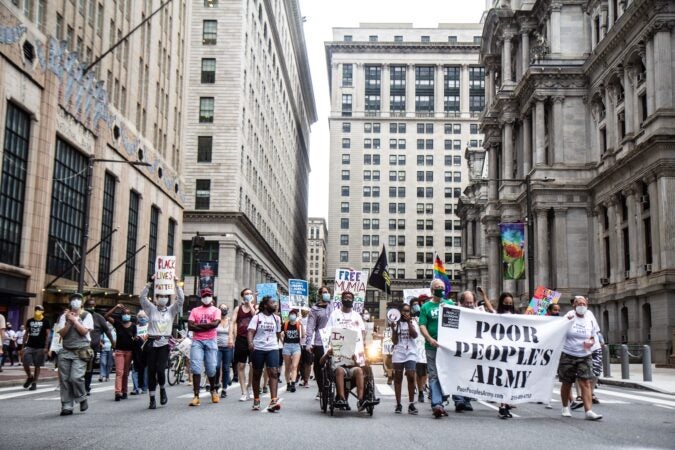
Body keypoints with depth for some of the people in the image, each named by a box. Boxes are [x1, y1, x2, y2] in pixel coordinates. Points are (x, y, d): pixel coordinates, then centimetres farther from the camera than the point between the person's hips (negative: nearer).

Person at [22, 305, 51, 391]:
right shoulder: (29, 321, 10)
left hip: (40, 347, -3)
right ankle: (29, 377, 19)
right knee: (25, 363, -6)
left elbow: (47, 335, -2)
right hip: (29, 346, 3)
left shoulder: (45, 321, 0)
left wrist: (46, 347, -9)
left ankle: (34, 383, 9)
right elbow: (26, 333, 14)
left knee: (37, 365, 1)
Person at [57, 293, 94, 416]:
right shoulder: (64, 316, 10)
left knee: (76, 377, -17)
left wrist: (74, 320, -10)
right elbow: (61, 333, 2)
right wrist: (69, 322, -11)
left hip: (80, 352, -3)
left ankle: (82, 399, 7)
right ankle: (67, 406, 8)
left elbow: (84, 331, -7)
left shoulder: (86, 315, 4)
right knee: (64, 379, 0)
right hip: (66, 351, 3)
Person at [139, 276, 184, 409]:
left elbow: (181, 299, -1)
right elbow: (143, 297, -2)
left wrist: (176, 283, -7)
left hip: (165, 343, -1)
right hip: (152, 343, 1)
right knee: (151, 371, 0)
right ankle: (152, 399, 7)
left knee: (160, 369, -14)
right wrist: (150, 282, -9)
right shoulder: (151, 309, 10)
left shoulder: (171, 310, 10)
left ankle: (162, 389, 15)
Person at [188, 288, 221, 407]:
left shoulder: (216, 310, 10)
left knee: (211, 369, 2)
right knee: (196, 368, -10)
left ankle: (213, 390, 28)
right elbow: (190, 326, 0)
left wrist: (199, 325, -6)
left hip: (211, 341, -1)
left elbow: (215, 323, -9)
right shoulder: (195, 310, 14)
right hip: (197, 341, 1)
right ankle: (196, 396, -11)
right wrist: (207, 327, -7)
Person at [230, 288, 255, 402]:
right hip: (240, 339, 2)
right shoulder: (238, 308, 13)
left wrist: (250, 304, -7)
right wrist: (231, 337, -7)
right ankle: (244, 392, 8)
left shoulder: (256, 307, 8)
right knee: (240, 366, 1)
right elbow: (233, 322, 4)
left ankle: (249, 387, 17)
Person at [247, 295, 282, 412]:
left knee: (274, 372, -14)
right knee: (257, 374, 7)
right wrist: (250, 343, -28)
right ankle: (256, 400, 20)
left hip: (272, 348, 2)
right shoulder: (257, 317, -1)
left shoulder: (276, 318, 11)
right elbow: (250, 331, -12)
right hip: (258, 349, -2)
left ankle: (273, 400, -21)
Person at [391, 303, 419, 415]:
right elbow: (394, 341, 3)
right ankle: (398, 404, 9)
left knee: (411, 377, -14)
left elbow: (415, 335, -9)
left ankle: (411, 404, -9)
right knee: (398, 378, 4)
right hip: (398, 353, 1)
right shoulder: (396, 324, 8)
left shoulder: (413, 323, 8)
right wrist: (393, 329, -10)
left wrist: (409, 322, -12)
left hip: (410, 353, -1)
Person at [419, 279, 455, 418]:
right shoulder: (426, 306, 5)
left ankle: (437, 403, 15)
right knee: (434, 375, -6)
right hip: (432, 346, -3)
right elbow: (422, 325, -3)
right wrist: (430, 339, -18)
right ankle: (437, 403, -11)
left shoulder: (450, 304, 12)